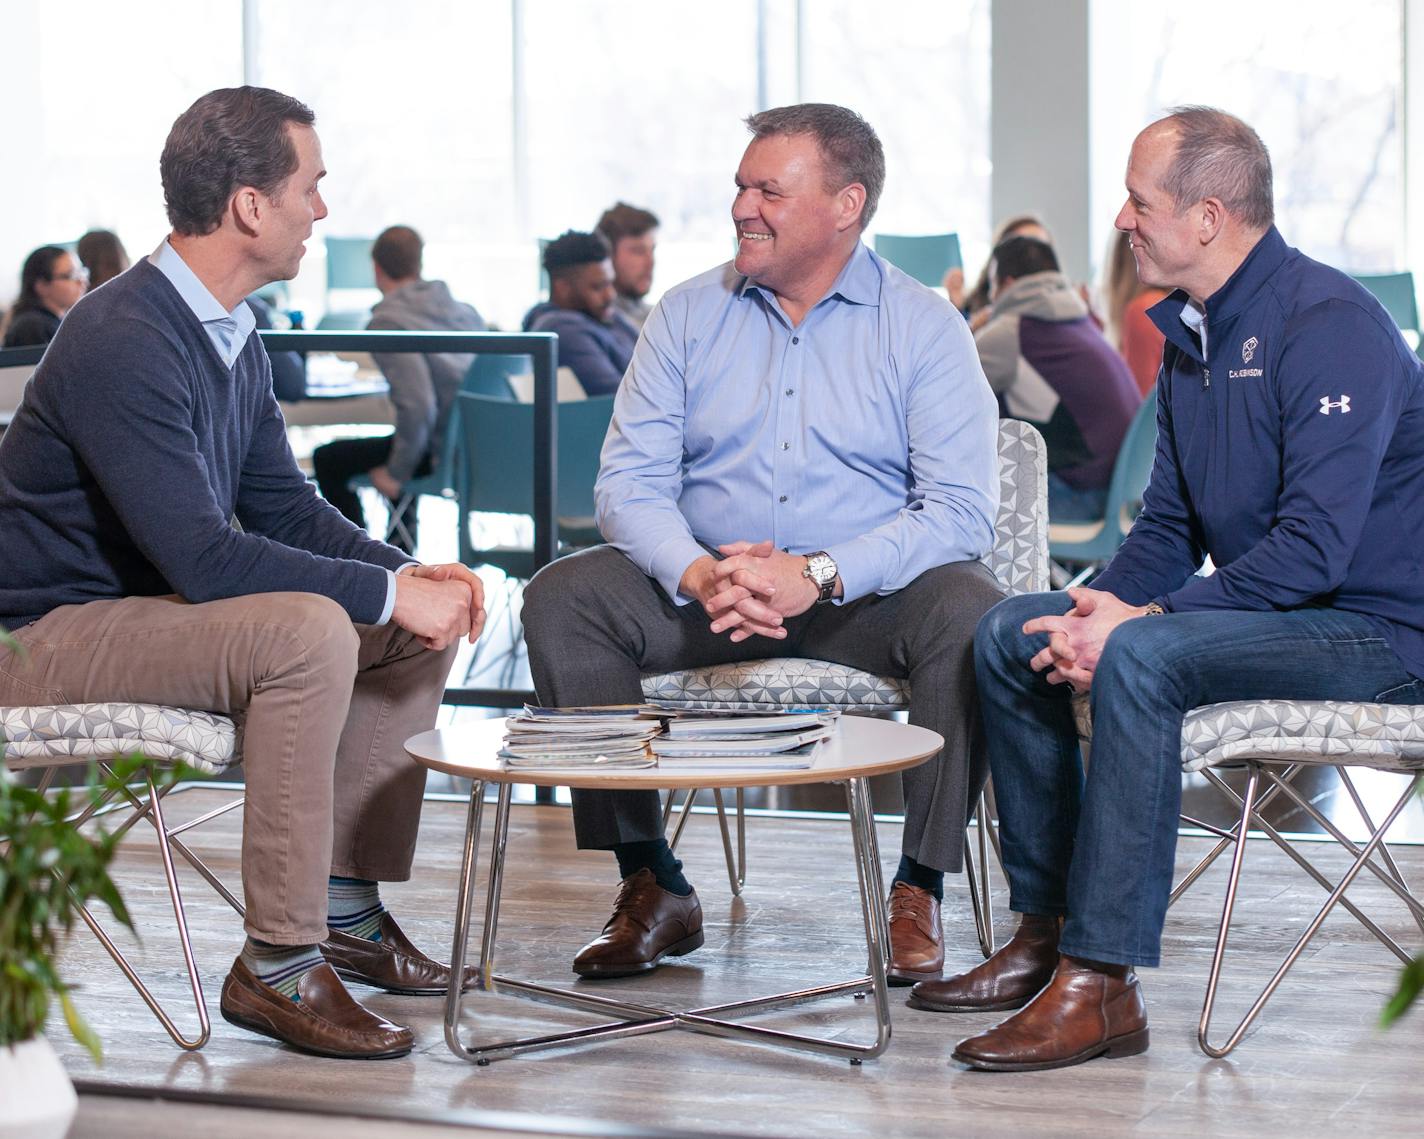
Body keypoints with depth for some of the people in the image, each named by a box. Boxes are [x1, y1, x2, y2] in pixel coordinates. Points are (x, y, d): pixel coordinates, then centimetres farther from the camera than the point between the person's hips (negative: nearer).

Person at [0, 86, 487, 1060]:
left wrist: (412, 572, -4)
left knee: (419, 624, 4)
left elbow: (282, 505, 13)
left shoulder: (232, 336, 7)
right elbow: (203, 557, -29)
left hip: (151, 605, 10)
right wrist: (390, 590, -25)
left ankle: (347, 905, 10)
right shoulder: (123, 344, -24)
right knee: (307, 632, -32)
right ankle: (278, 964, -24)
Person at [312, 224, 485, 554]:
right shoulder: (465, 310, 7)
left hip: (443, 453, -8)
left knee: (328, 459, 8)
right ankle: (401, 545, 44)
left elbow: (418, 407, -26)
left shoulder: (387, 323, -15)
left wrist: (396, 473, -14)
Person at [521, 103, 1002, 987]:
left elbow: (961, 512, -14)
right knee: (563, 596, -20)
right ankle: (652, 886, -14)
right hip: (707, 589, 3)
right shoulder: (689, 315, 6)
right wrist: (698, 574, -23)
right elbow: (630, 480, -1)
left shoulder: (923, 326, -3)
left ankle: (920, 890, -17)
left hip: (867, 596, -3)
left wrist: (817, 575, -27)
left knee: (971, 614, -33)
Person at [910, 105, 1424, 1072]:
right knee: (1011, 636, 2)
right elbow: (1170, 525, 14)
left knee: (1141, 659, -33)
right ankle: (1047, 929, 4)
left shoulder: (1331, 324, -19)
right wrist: (1104, 604, -7)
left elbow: (1316, 546, -26)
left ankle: (1101, 983, -31)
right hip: (1262, 609, 10)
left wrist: (1141, 620, -25)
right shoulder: (1190, 335, 11)